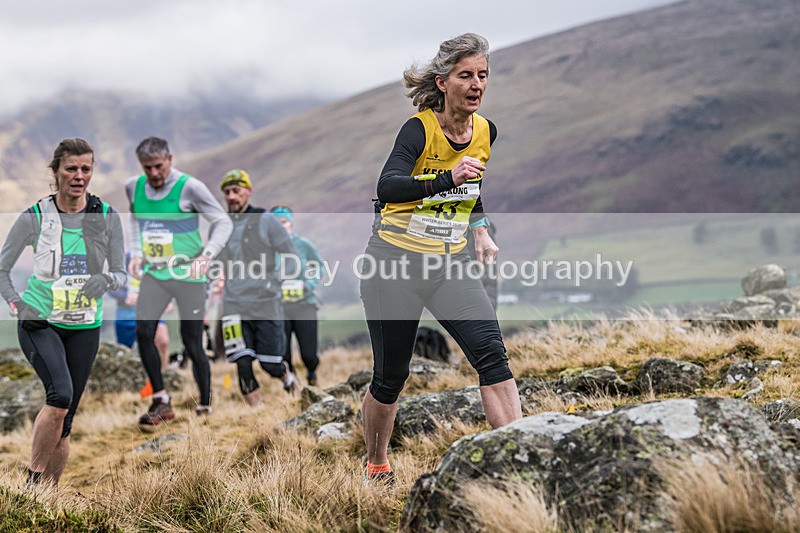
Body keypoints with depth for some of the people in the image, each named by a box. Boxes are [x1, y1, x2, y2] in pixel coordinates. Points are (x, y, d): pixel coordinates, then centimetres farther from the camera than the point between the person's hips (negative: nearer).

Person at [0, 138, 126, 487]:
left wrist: (106, 280, -19)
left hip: (85, 327, 3)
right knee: (60, 395, -25)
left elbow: (121, 272, 4)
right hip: (39, 322, -3)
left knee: (65, 419, 6)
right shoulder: (35, 217, -5)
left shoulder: (106, 217, 0)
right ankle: (33, 480, -9)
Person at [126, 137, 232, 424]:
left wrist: (206, 255, -20)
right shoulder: (133, 186, 4)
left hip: (188, 276, -5)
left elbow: (223, 222, -7)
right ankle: (161, 402, 3)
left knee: (192, 343, -3)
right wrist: (136, 252, 10)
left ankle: (205, 406, 11)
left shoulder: (189, 187, -12)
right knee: (143, 333, -9)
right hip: (154, 273, 5)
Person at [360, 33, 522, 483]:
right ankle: (376, 465, 31)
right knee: (390, 377, 6)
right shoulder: (419, 129, -16)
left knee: (491, 350, -18)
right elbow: (388, 186, -34)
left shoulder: (485, 132, 3)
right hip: (395, 262, -4)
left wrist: (481, 232, 11)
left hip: (450, 264, 4)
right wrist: (448, 180, -45)